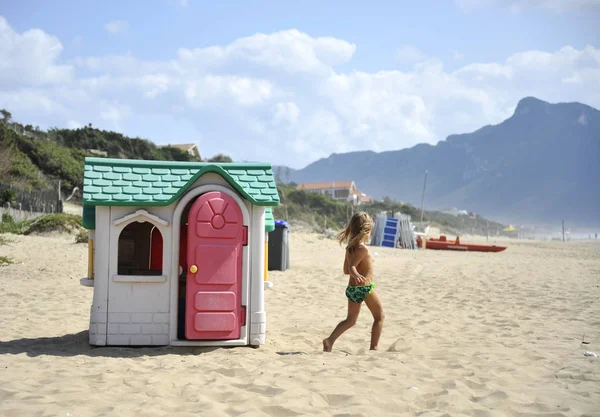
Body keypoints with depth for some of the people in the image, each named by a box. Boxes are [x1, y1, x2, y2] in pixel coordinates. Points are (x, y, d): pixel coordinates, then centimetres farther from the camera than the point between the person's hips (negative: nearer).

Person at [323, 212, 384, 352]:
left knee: (350, 320, 17)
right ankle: (374, 347, 10)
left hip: (351, 287, 7)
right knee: (379, 316, 12)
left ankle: (330, 340, -1)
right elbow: (351, 267, -28)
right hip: (365, 288, -7)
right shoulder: (363, 248, -17)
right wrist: (357, 275, -47)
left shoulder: (349, 247, 6)